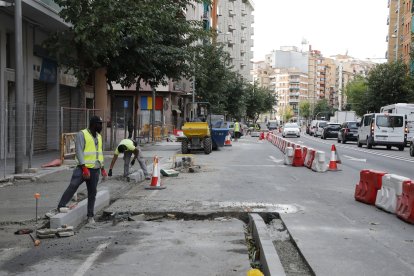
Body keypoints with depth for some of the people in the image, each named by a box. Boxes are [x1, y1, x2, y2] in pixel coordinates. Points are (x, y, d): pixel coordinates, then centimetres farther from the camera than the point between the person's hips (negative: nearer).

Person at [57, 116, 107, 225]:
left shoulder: (99, 137, 15)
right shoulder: (82, 134, -6)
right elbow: (79, 151, -14)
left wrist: (102, 168, 20)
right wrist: (84, 168, -22)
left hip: (95, 170, 6)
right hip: (83, 168, -6)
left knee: (92, 193, 6)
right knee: (72, 186, -18)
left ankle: (90, 216, 13)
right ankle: (61, 207, -11)